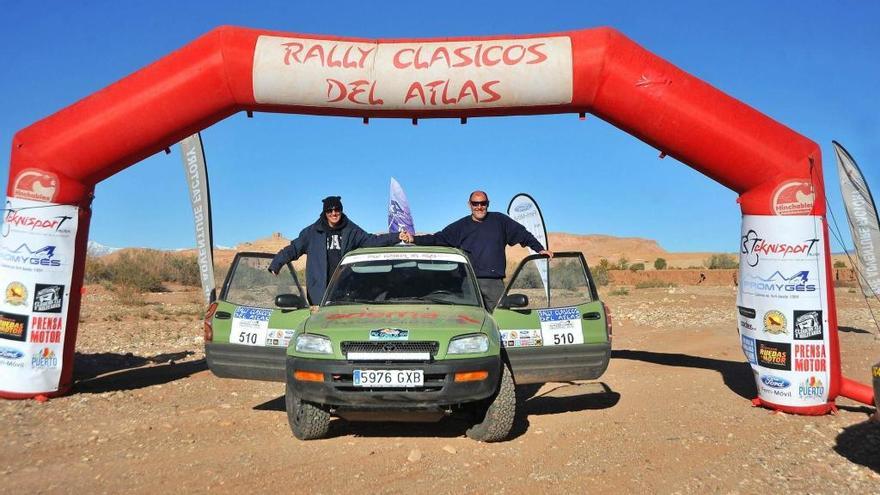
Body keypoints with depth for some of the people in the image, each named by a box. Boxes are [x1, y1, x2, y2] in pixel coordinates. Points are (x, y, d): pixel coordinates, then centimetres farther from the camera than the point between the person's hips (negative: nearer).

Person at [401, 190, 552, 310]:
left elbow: (523, 234, 18)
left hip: (495, 283, 0)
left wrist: (540, 249, 13)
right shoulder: (461, 226, 12)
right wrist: (414, 239, -5)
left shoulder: (500, 220, 12)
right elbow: (438, 238, 7)